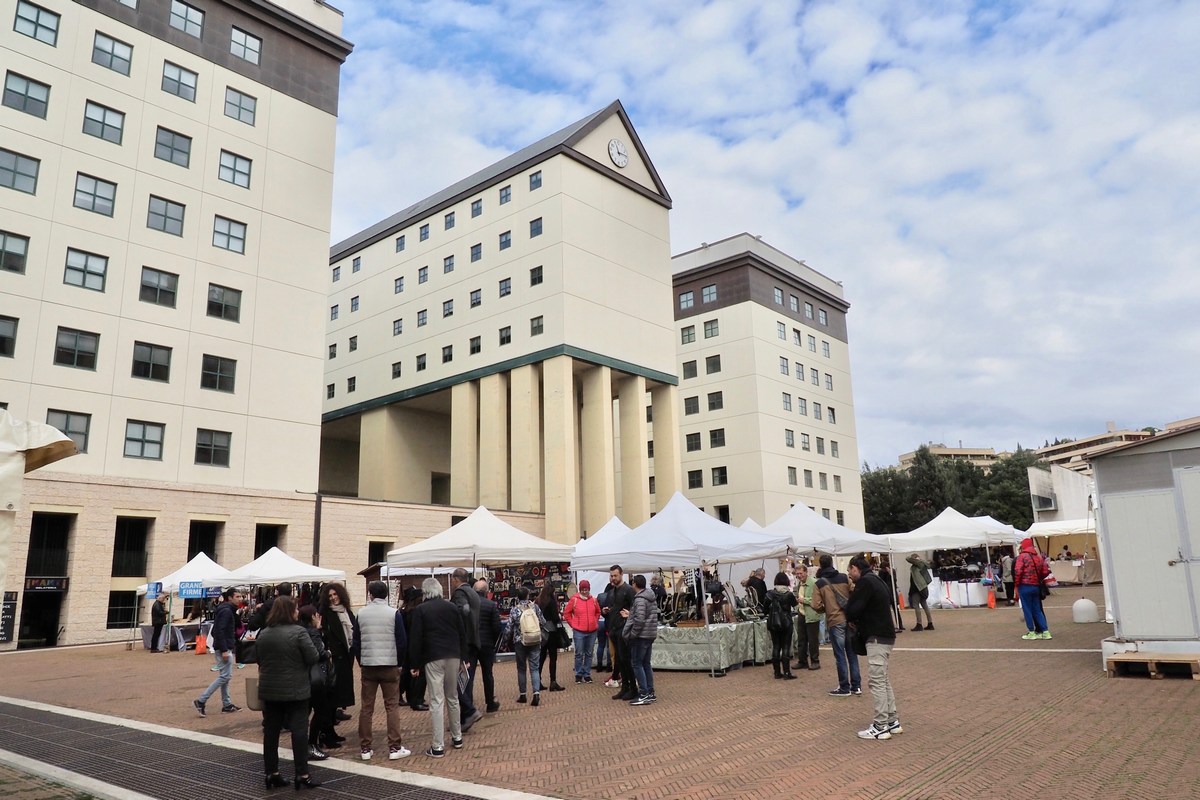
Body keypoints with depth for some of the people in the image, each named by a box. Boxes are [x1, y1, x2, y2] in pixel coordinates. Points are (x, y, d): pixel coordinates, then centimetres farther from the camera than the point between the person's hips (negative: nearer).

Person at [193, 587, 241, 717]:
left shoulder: (228, 610, 15)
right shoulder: (226, 610, -15)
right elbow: (220, 631, -23)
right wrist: (224, 650, -24)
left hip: (226, 647, 10)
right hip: (224, 648, -10)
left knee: (225, 676, 12)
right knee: (225, 676, -8)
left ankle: (226, 704, 17)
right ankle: (201, 701, -5)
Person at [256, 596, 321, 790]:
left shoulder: (263, 634, 4)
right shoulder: (298, 632, -15)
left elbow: (260, 661, 14)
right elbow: (313, 658, -14)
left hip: (269, 690, 6)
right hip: (295, 690, -6)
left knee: (271, 732, 12)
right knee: (299, 730, -1)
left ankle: (272, 774, 18)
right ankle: (302, 775, 1)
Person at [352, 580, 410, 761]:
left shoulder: (361, 614, 1)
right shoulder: (394, 613, -6)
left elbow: (356, 642, 4)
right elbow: (402, 641, -5)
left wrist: (361, 663, 15)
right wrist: (399, 663, 7)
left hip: (367, 665, 2)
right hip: (390, 665, -2)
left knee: (366, 707, 9)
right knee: (392, 707, 3)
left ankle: (365, 749, 13)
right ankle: (394, 748, 3)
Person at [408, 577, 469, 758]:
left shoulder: (420, 610, -4)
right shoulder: (452, 607, 6)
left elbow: (416, 639, -7)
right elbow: (463, 634, 8)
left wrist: (415, 663, 0)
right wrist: (465, 658, 14)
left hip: (433, 658, -4)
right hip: (453, 656, 4)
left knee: (437, 701, -3)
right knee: (453, 698, 17)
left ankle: (438, 747, -2)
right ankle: (457, 737, 26)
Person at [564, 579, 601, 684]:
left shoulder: (593, 600, 3)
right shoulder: (574, 599, -6)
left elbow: (598, 612, 19)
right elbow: (567, 613, 2)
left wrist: (595, 622, 10)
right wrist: (573, 624, 1)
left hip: (592, 631, 3)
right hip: (579, 632, -3)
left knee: (589, 654, 10)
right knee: (579, 654, 3)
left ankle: (587, 674, 19)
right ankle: (578, 675, 13)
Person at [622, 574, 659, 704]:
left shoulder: (640, 599, -16)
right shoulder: (652, 598, 14)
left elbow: (639, 620, -24)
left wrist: (632, 635, -15)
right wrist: (630, 615, 15)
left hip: (641, 636, -9)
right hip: (651, 635, 9)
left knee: (636, 664, -3)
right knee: (646, 664, 15)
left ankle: (644, 695, -5)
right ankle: (650, 693, 19)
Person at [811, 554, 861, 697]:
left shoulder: (820, 583, -5)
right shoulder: (844, 578, 2)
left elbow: (817, 605, -10)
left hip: (835, 622, -3)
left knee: (840, 656, 4)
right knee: (852, 653, 13)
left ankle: (844, 688, 8)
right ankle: (856, 686, 17)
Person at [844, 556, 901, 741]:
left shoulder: (865, 582, -14)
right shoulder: (877, 581, 15)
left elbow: (852, 610, -18)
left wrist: (853, 620, 4)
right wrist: (859, 622, 8)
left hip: (877, 638, -10)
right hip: (886, 635, 10)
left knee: (876, 681, -6)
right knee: (883, 680, 16)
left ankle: (881, 727, -3)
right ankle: (892, 722, 20)